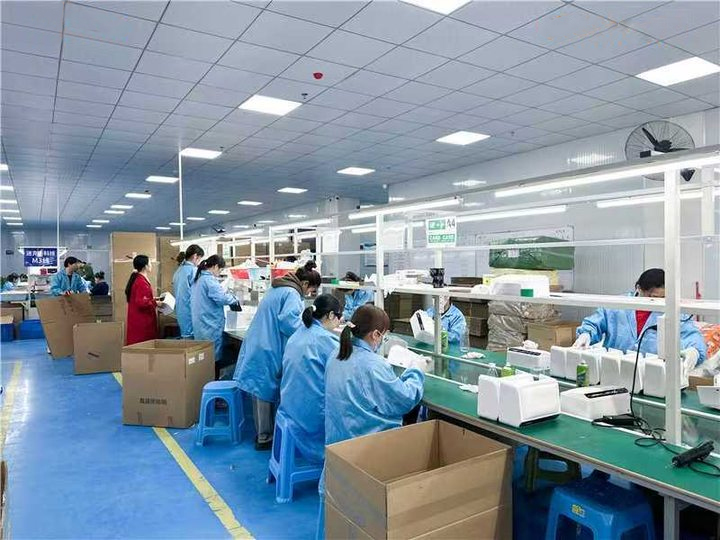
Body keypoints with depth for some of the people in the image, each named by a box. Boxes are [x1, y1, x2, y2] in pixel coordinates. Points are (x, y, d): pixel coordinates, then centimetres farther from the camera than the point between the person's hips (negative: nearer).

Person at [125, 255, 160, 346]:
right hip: (142, 321, -10)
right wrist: (155, 303, -13)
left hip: (138, 320, 10)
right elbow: (141, 302, -25)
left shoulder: (137, 279, 12)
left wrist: (152, 299, 14)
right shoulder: (141, 282, -20)